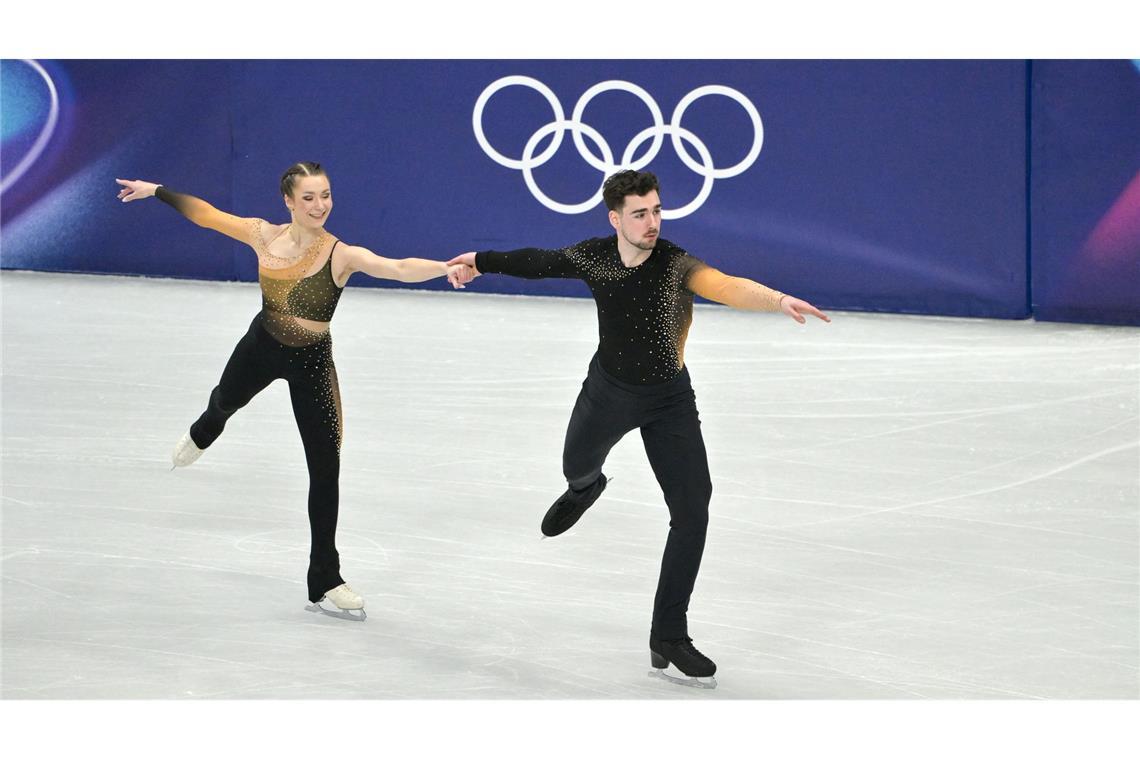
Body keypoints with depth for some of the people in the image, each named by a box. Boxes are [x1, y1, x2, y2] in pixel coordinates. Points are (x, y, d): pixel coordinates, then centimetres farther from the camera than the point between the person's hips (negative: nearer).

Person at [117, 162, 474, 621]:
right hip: (261, 347, 3)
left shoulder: (341, 255, -28)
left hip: (311, 363, -3)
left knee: (325, 469, -7)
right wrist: (155, 190, 6)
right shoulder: (264, 236, -18)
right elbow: (204, 214, -3)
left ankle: (325, 583, 4)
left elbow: (398, 268, -44)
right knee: (225, 401, 34)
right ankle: (200, 436, 76)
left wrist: (446, 268, -62)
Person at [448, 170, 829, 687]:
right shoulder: (593, 258, -17)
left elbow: (726, 286, -50)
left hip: (669, 400, -3)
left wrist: (779, 300, -70)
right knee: (577, 468, 25)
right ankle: (585, 489, 68)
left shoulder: (675, 265, -29)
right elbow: (540, 263, 4)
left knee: (692, 513, -11)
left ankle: (668, 642, -3)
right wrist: (482, 261, 20)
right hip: (609, 388, 3)